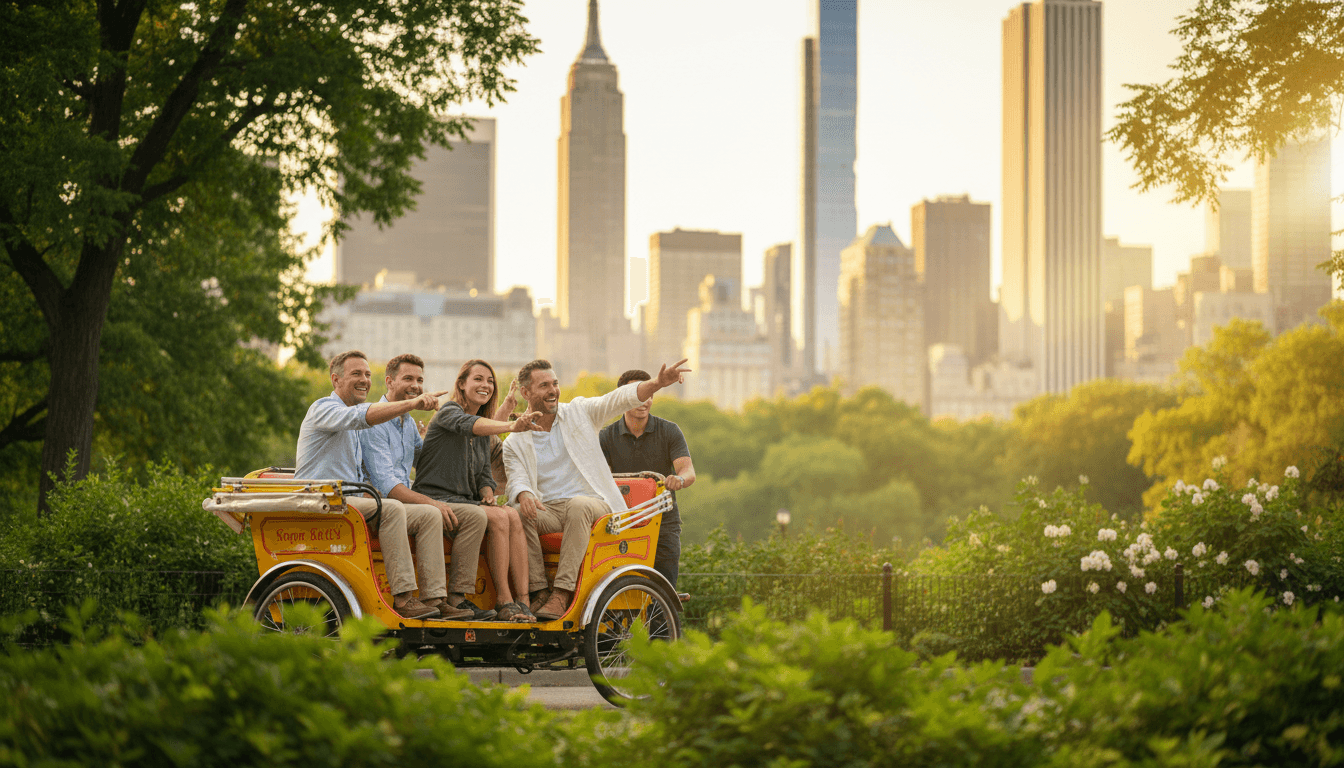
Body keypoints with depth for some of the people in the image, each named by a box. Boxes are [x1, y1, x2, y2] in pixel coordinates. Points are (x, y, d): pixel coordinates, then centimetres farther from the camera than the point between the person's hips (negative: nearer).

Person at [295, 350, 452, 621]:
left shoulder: (354, 428, 27)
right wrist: (412, 403, -34)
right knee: (392, 509, -34)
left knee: (430, 514, -8)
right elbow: (362, 416, -24)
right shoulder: (323, 408, -4)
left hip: (352, 502, 9)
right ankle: (402, 600, -36)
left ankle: (434, 598, -20)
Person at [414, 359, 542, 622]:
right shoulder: (448, 412, -6)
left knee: (513, 517, -21)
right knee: (498, 518, -29)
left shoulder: (484, 431, 19)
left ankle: (523, 601, -29)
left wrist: (487, 492, -4)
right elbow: (467, 424, -30)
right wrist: (510, 426, -49)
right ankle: (504, 601, -27)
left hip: (468, 501, 7)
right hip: (437, 500, -7)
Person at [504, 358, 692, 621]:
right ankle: (539, 590, -29)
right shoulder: (515, 443, 11)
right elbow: (517, 479, -3)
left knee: (578, 505, -37)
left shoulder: (579, 412, 12)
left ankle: (562, 592, -41)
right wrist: (524, 495, -29)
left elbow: (620, 398, 0)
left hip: (592, 504, -1)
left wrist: (658, 383, -17)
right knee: (515, 514, -32)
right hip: (547, 509, 1)